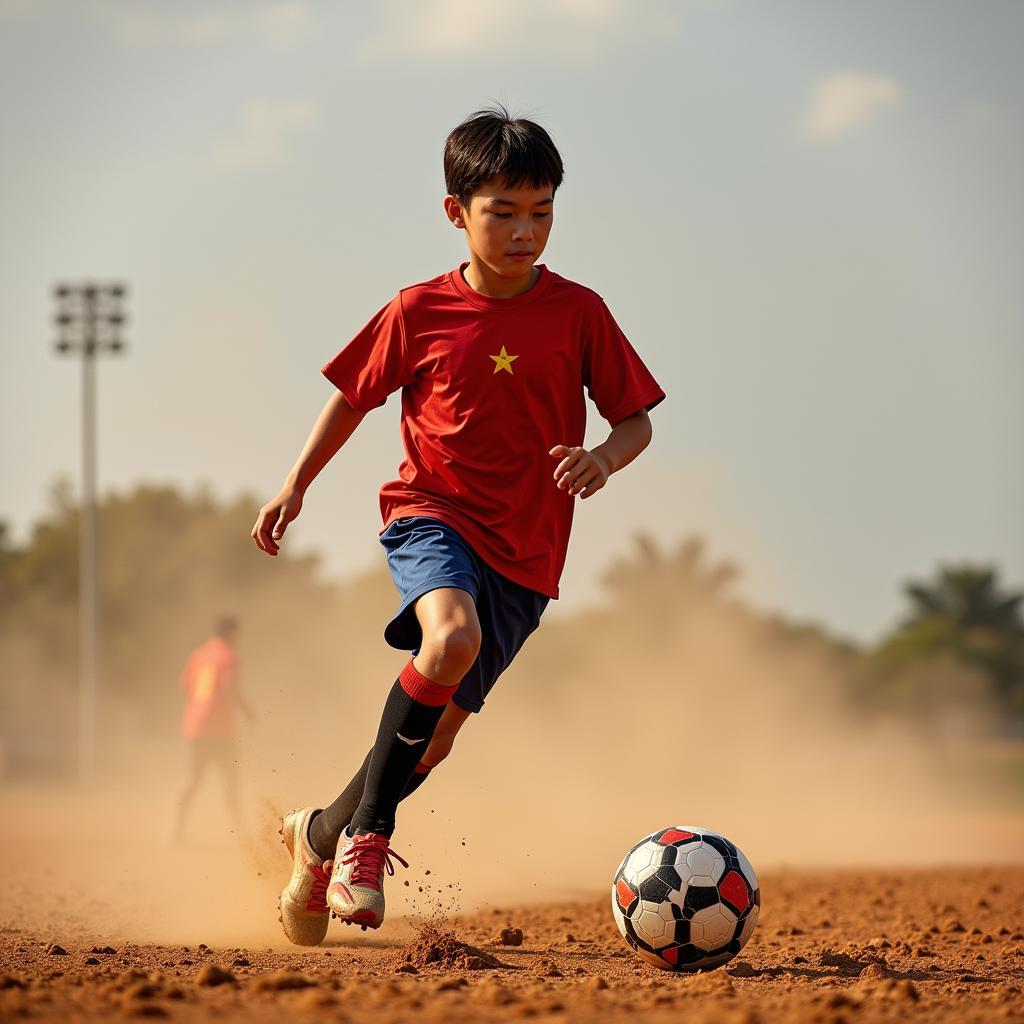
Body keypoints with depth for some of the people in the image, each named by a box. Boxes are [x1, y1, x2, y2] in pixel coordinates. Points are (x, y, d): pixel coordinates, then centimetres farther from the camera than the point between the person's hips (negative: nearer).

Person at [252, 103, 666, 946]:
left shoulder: (579, 313, -1)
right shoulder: (418, 313, -2)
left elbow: (636, 421, 3)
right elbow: (354, 398, 12)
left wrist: (603, 459, -18)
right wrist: (295, 487, 11)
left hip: (525, 553, 2)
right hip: (432, 513, -2)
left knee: (439, 726, 5)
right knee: (452, 635, -34)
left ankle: (324, 832, 31)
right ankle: (369, 829, -21)